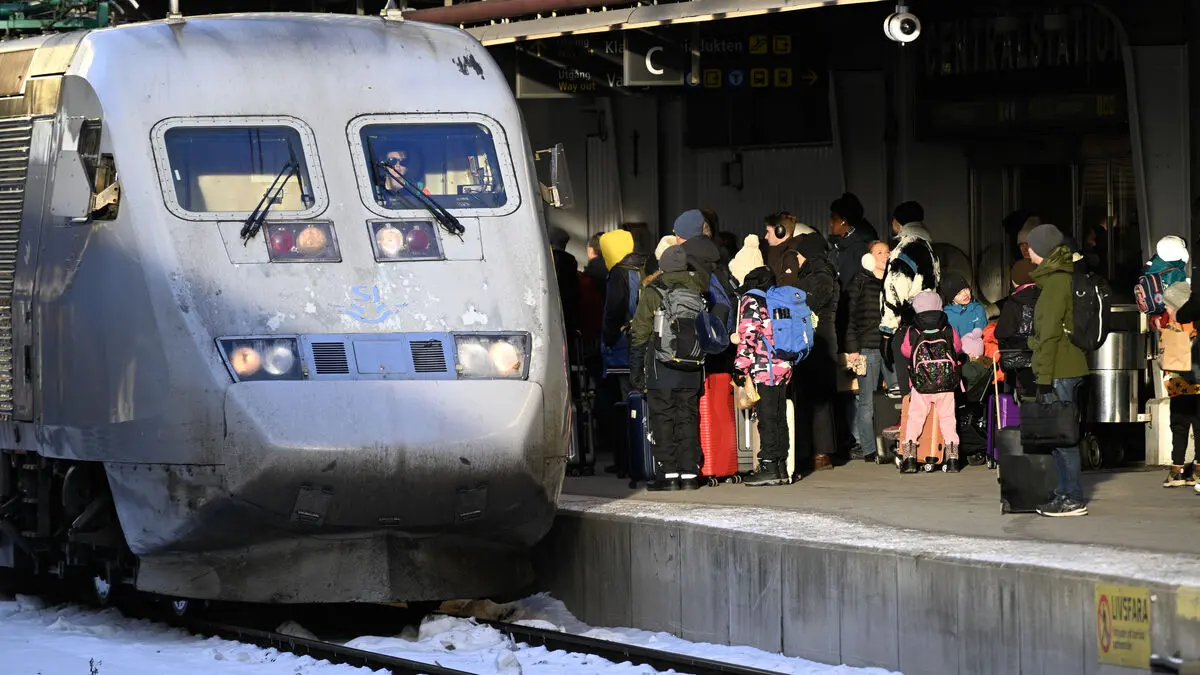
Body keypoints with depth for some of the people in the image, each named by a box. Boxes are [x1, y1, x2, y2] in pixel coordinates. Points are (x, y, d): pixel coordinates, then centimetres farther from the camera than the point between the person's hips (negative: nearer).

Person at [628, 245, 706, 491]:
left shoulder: (653, 293, -4)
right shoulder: (697, 290, 6)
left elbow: (639, 335, -2)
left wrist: (636, 371, 4)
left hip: (661, 369, -4)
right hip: (692, 370, 4)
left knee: (663, 420, 0)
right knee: (688, 420, 8)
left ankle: (668, 474, -4)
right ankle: (689, 475, 6)